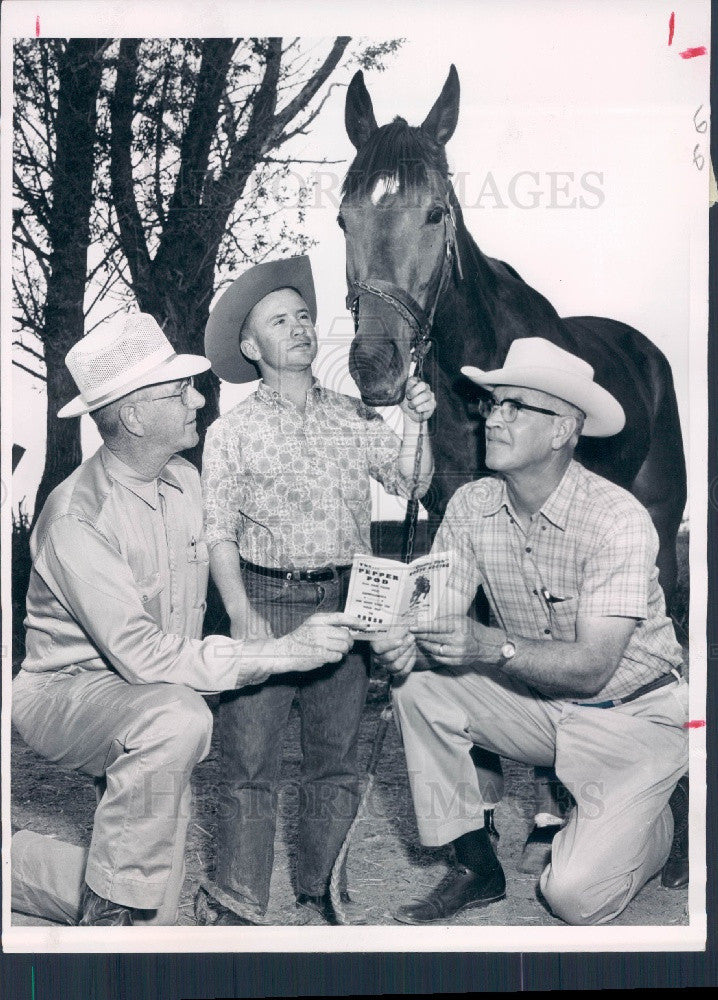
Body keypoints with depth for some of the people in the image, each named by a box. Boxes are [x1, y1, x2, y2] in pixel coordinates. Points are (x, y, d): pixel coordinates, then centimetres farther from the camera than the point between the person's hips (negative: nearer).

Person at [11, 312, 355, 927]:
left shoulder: (186, 482, 0)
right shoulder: (77, 518, -24)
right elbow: (142, 654, -32)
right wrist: (284, 652, -32)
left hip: (151, 700, 7)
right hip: (68, 693, -7)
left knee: (157, 918, 5)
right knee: (179, 717, -40)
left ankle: (15, 863, 27)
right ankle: (109, 907, -20)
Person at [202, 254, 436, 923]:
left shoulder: (356, 417, 12)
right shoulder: (232, 430, 3)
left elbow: (411, 484, 9)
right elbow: (219, 532, -1)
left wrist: (415, 424, -8)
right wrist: (242, 614, -13)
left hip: (344, 603, 3)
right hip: (266, 601, -3)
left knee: (335, 761, 9)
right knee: (250, 762, -2)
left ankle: (316, 895, 24)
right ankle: (241, 907, 10)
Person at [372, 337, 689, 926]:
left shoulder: (617, 519, -24)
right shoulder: (470, 507, -8)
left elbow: (590, 668, -28)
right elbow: (443, 619, -10)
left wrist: (494, 647, -44)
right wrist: (409, 644, -34)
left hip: (633, 716, -5)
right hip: (537, 703, 5)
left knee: (575, 897, -17)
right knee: (417, 683, -18)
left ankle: (666, 816, 15)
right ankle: (476, 867, -3)